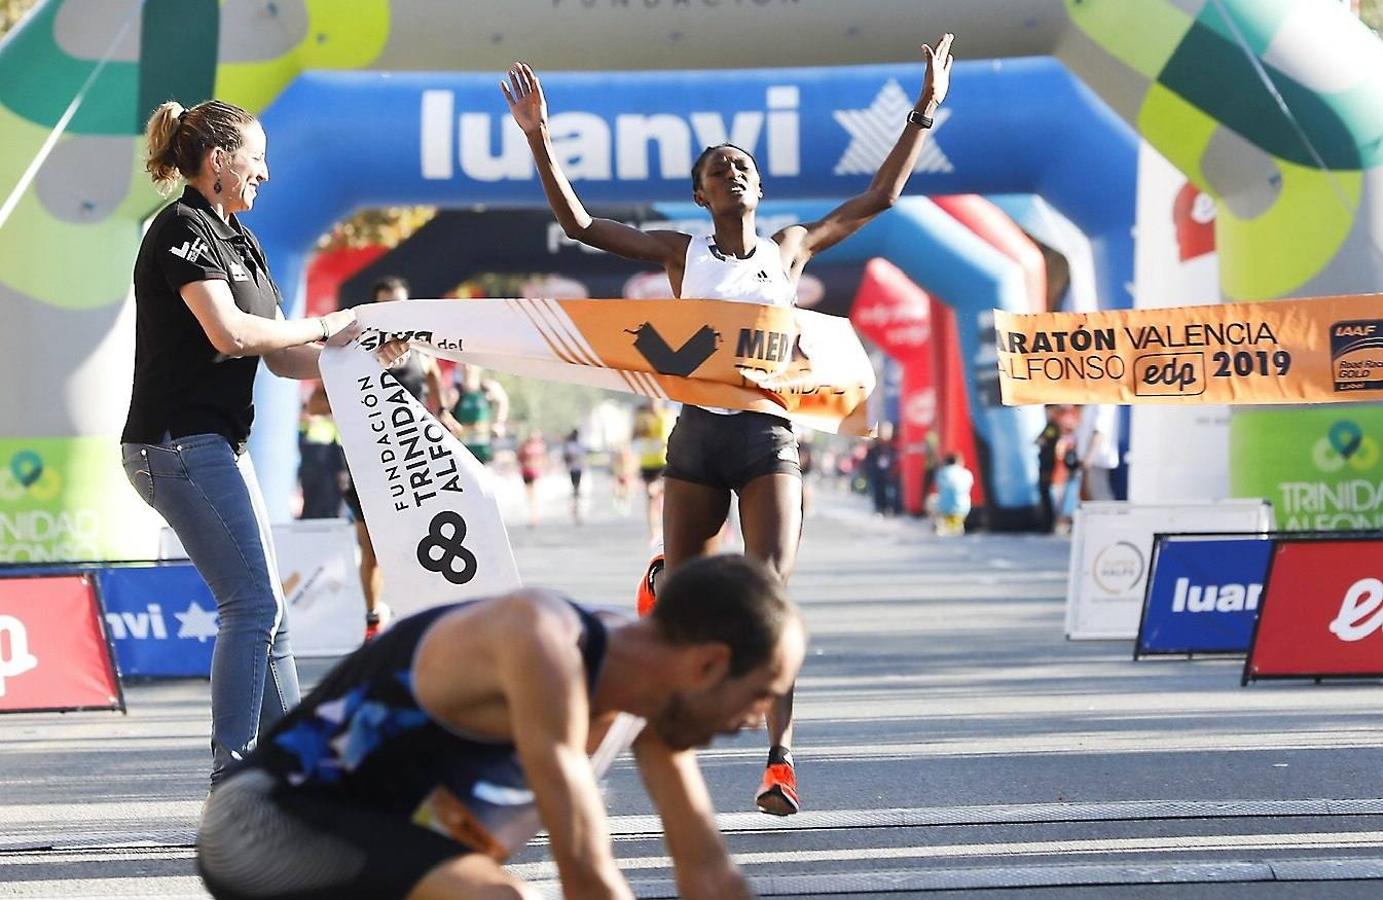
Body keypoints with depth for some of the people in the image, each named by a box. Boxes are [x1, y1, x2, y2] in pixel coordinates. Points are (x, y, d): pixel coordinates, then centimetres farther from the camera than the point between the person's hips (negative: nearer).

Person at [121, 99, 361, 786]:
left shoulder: (237, 240, 19)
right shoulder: (182, 229, -11)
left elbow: (281, 357, 15)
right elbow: (229, 332, -24)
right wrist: (325, 327, -13)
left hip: (217, 445, 10)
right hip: (179, 445, -10)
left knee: (263, 609, 10)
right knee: (253, 604, -13)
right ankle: (233, 779, -11)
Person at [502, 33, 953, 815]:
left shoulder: (789, 250, 10)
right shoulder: (682, 253, 8)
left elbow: (880, 197, 13)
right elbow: (579, 224, 4)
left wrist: (924, 113, 9)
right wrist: (540, 141, -4)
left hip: (768, 433, -1)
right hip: (698, 434, 1)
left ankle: (780, 760, -21)